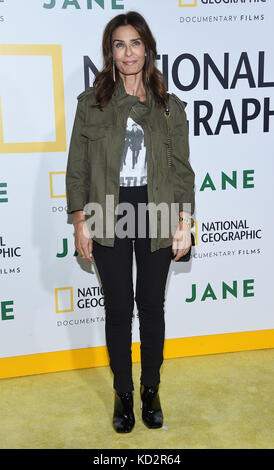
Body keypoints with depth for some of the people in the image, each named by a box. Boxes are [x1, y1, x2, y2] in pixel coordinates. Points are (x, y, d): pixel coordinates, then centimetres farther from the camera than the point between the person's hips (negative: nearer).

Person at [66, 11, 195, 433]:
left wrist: (184, 223, -3)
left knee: (152, 305, 9)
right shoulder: (90, 103, 4)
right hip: (109, 216, 0)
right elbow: (77, 168, 3)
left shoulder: (170, 107, 6)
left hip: (155, 216, 1)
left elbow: (183, 169, 5)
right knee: (118, 307, 6)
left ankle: (151, 389, 28)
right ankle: (123, 392, 25)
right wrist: (80, 222, -3)